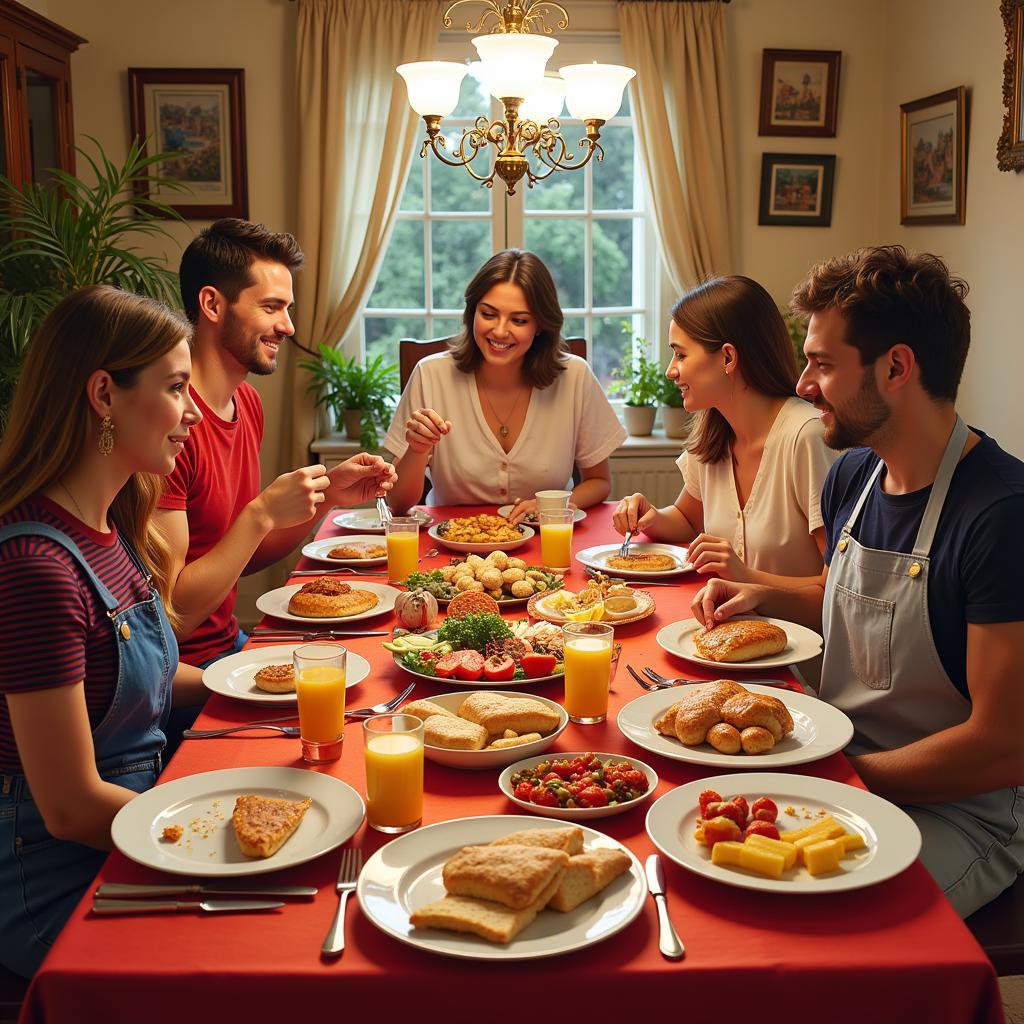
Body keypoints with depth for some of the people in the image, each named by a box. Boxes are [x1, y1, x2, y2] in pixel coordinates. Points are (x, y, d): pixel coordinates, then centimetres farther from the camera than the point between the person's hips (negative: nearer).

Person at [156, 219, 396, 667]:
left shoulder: (246, 401, 6)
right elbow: (170, 617, -22)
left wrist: (329, 494, 2)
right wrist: (263, 513, -24)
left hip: (230, 642, 8)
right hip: (184, 668, -8)